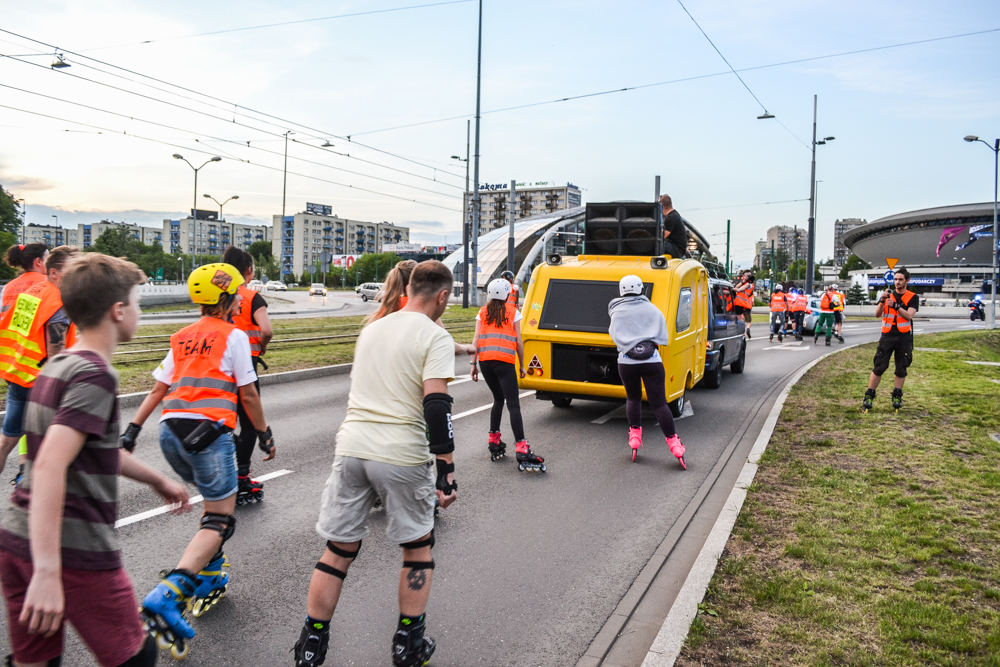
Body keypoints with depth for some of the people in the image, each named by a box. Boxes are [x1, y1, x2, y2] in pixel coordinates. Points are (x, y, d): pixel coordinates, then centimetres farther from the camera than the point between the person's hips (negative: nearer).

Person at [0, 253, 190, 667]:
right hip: (77, 553, -8)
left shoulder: (55, 367, 12)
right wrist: (47, 572, -30)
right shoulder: (95, 375, -17)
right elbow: (49, 466, -27)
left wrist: (158, 480, 35)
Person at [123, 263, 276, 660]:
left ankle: (209, 580, 25)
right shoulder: (233, 336, 1)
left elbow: (159, 389, 18)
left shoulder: (183, 338, 20)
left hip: (170, 430, 7)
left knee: (214, 501, 25)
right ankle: (167, 596, -21)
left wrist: (133, 430, 21)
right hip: (208, 430, -7)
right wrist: (264, 433, 10)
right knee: (221, 519, -4)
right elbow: (247, 394, 1)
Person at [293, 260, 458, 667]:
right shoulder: (435, 337, -7)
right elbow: (436, 406, -16)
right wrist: (446, 471, -14)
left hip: (351, 447, 5)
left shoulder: (372, 329, 15)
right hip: (402, 457, -5)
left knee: (339, 549, 14)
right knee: (418, 547, 15)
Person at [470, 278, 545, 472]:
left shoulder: (483, 312, 14)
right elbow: (518, 341, 5)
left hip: (485, 360, 4)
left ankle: (494, 442, 24)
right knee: (513, 404, -7)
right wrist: (522, 365, 13)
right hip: (505, 361, -4)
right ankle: (521, 448, -17)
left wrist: (473, 363, 8)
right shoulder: (513, 312, 7)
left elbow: (476, 339, 6)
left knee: (498, 400, 22)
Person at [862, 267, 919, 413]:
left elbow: (909, 315, -12)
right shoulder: (887, 294, 9)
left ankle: (897, 396, 16)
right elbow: (877, 314, -1)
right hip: (887, 336, 1)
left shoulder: (912, 297, 3)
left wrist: (895, 305, -25)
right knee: (879, 367, -4)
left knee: (901, 368, 5)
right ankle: (869, 396, -1)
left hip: (904, 337, 0)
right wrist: (882, 301, -17)